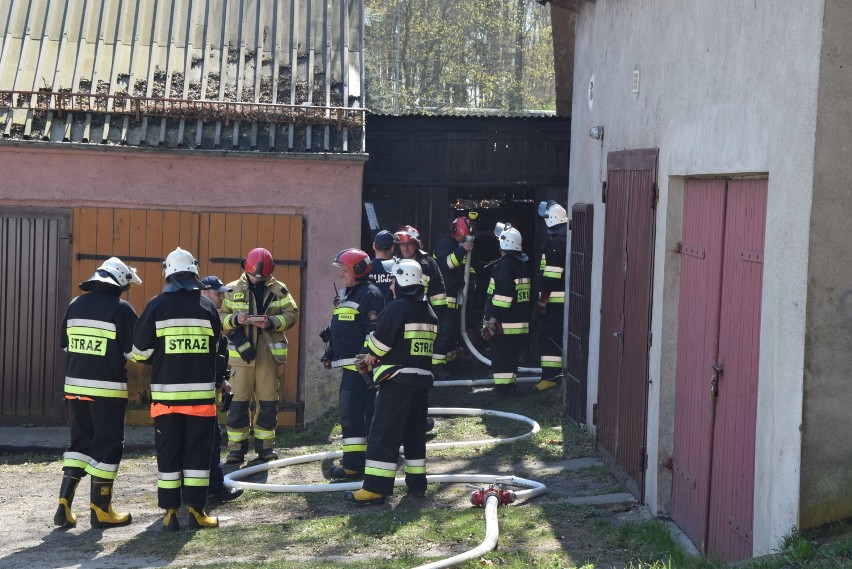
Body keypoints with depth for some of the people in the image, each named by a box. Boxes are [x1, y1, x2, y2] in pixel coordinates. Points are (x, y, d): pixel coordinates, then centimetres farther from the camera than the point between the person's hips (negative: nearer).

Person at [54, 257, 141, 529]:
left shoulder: (75, 305, 7)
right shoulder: (121, 309, -11)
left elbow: (65, 344, 16)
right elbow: (136, 350, -10)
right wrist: (117, 354, 11)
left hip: (75, 385, 6)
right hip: (107, 388, -6)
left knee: (79, 442, 15)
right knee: (108, 445, 3)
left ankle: (65, 501, 5)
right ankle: (101, 509, 7)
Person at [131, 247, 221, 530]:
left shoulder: (157, 305, -3)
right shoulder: (207, 306, 2)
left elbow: (140, 350, -1)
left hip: (166, 392, 0)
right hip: (201, 392, 0)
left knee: (168, 451, 7)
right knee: (198, 450, 7)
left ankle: (170, 512, 7)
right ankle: (195, 509, 6)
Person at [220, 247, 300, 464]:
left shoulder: (279, 290, 6)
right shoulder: (233, 290, 6)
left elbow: (292, 314, 2)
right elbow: (220, 317, 6)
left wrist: (272, 322, -14)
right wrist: (235, 319, -14)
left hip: (269, 353, 1)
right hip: (241, 352, 0)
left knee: (268, 401, 4)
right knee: (238, 401, 0)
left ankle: (265, 445, 17)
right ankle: (236, 447, 8)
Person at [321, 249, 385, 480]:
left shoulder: (370, 294, -13)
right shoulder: (346, 295, 20)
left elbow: (374, 331, -19)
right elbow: (337, 329, 28)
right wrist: (330, 354, 25)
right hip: (349, 366, 11)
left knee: (352, 412, -12)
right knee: (350, 412, 14)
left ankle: (353, 465, -11)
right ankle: (353, 462, 21)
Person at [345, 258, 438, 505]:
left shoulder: (396, 308, -12)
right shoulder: (429, 312, 13)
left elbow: (380, 342, -12)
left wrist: (371, 355, 11)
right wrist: (379, 358, 18)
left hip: (397, 380, -8)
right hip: (422, 379, 8)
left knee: (383, 432, -8)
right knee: (415, 432, 16)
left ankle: (375, 488, -12)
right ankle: (416, 482, 21)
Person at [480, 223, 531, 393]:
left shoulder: (503, 266, -16)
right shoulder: (523, 265, 12)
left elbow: (503, 296, -23)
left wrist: (491, 319, -18)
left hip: (505, 323, -9)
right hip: (522, 320, 9)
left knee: (500, 355, -3)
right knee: (513, 356, 16)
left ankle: (503, 386, -3)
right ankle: (510, 384, 23)